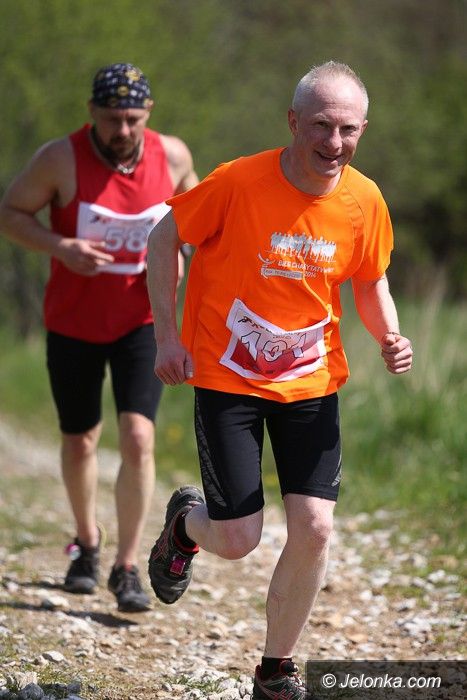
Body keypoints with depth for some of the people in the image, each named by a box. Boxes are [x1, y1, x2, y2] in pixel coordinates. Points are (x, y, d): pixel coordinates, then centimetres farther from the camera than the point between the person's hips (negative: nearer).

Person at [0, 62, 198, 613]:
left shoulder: (172, 156, -7)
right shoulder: (61, 159, -15)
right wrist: (60, 247, -24)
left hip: (141, 321, 0)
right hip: (73, 323, 0)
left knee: (138, 438, -14)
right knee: (79, 442, 13)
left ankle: (127, 568, -3)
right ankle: (87, 543, 39)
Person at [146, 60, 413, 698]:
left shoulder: (364, 202, -7)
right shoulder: (237, 183, -19)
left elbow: (370, 281, 10)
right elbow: (163, 241, -5)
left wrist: (389, 338, -10)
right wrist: (168, 336, -10)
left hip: (311, 382, 3)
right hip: (227, 378, -3)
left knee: (314, 528, -7)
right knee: (239, 541, -6)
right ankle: (186, 522, 34)